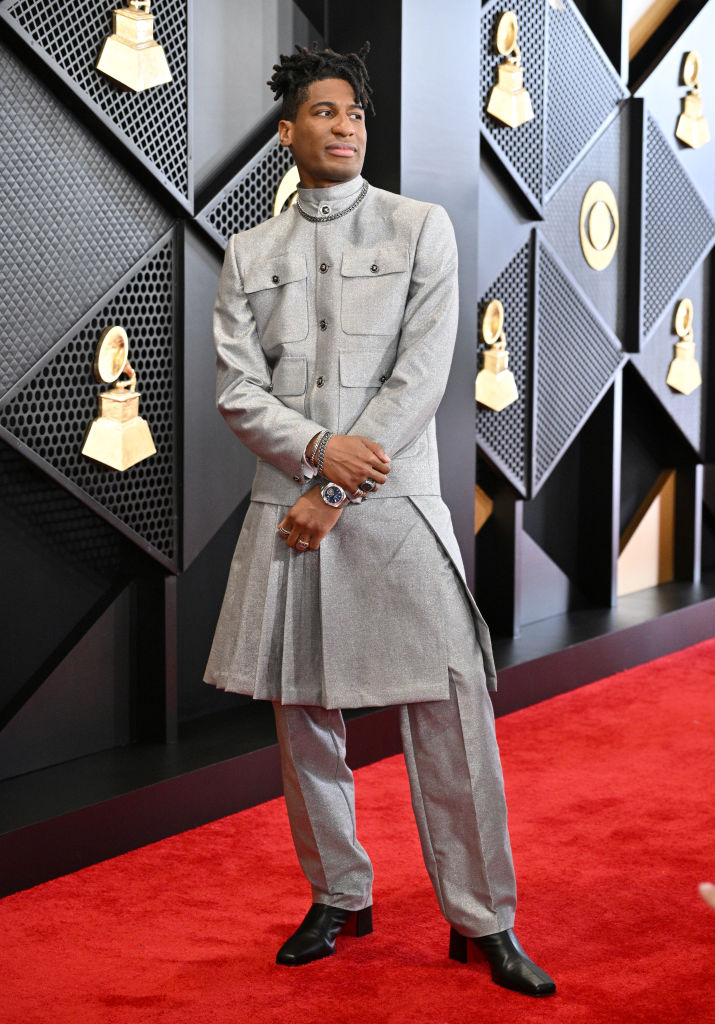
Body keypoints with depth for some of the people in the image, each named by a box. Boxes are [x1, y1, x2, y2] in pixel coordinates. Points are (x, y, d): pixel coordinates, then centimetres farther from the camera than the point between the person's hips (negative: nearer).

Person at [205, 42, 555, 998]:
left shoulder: (422, 228, 3)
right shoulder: (250, 253, 11)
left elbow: (421, 376, -5)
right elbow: (237, 389, 4)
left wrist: (334, 497, -9)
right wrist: (319, 450, -15)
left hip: (395, 507, -3)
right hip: (288, 507, 3)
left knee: (450, 708, -5)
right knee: (302, 713, 8)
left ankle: (484, 920, 8)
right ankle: (339, 897, 25)